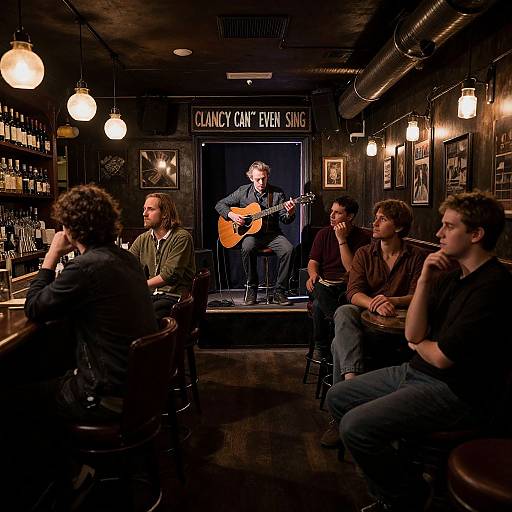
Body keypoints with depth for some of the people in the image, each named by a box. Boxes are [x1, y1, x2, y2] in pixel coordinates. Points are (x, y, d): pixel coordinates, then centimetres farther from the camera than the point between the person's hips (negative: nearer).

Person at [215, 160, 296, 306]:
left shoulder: (277, 193, 4)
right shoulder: (243, 191, 6)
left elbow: (284, 219, 2)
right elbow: (220, 204, 10)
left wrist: (290, 214, -22)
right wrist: (231, 215, -9)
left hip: (271, 233, 1)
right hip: (250, 233, 0)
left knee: (288, 249, -29)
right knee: (247, 248, -35)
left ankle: (279, 292, -16)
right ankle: (252, 289, -16)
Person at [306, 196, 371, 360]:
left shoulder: (362, 237, 0)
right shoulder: (323, 233, 11)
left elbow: (351, 269, -11)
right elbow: (313, 261, 10)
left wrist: (342, 240, -14)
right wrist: (313, 275, -14)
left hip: (347, 286, -2)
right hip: (324, 283, 2)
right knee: (320, 291, -35)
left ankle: (321, 348, -16)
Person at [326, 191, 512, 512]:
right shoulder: (451, 276, 6)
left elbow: (441, 357, -22)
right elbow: (413, 334, 0)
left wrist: (419, 344, 1)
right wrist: (424, 281, -11)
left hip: (458, 392, -9)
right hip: (417, 371, 10)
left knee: (356, 426, -22)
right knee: (338, 398, 9)